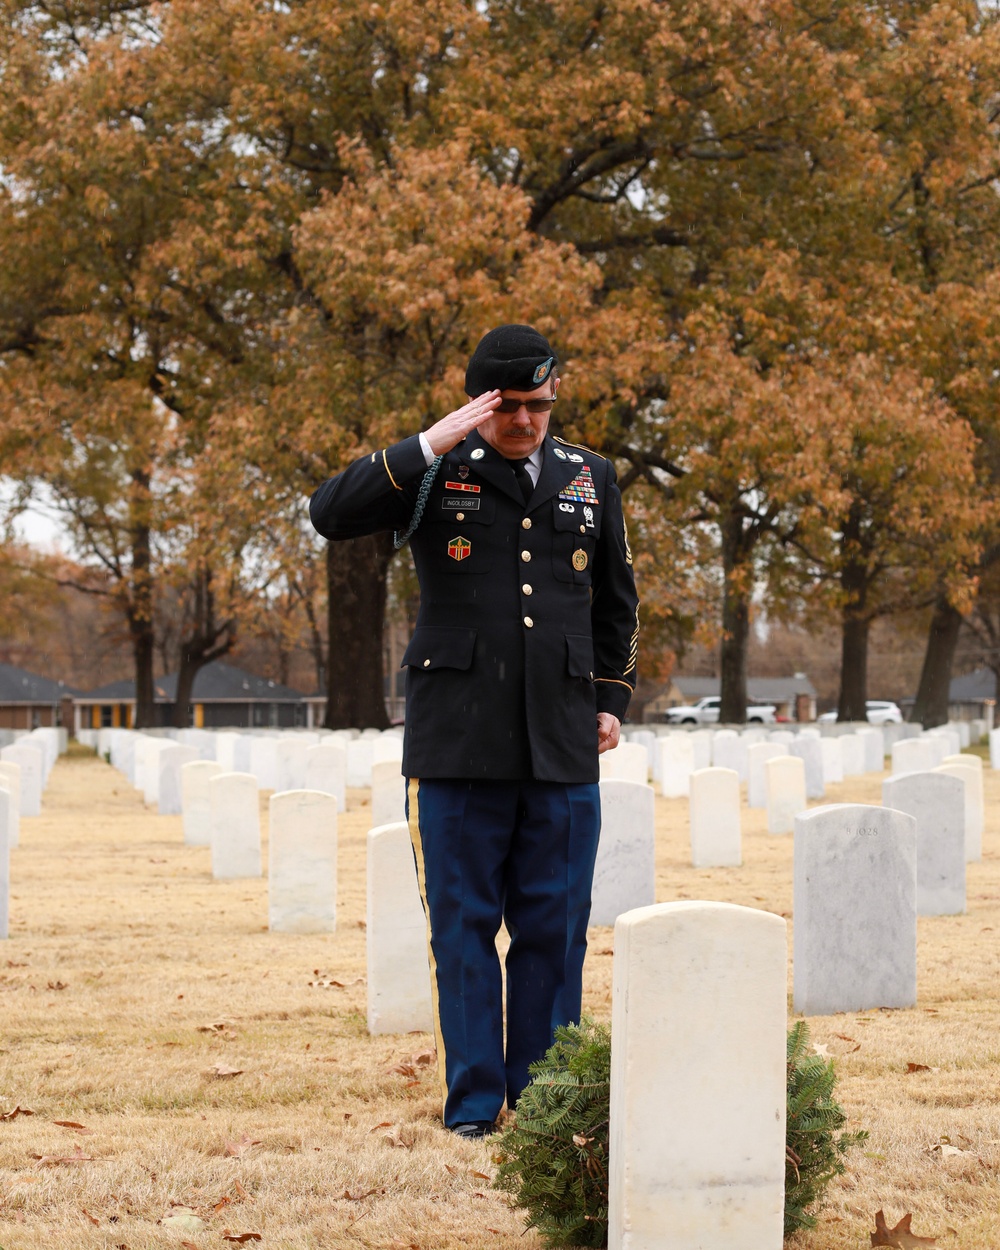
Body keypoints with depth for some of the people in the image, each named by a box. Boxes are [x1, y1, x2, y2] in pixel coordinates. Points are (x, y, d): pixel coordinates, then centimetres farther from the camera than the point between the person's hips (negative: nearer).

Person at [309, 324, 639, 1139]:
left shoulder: (590, 478, 13)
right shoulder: (436, 474, 2)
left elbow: (616, 602, 23)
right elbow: (332, 514, -13)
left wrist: (612, 698, 15)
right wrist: (430, 446, -17)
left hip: (562, 745, 3)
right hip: (458, 742, -2)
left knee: (555, 926, 4)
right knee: (464, 925, 2)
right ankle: (472, 1101, 9)